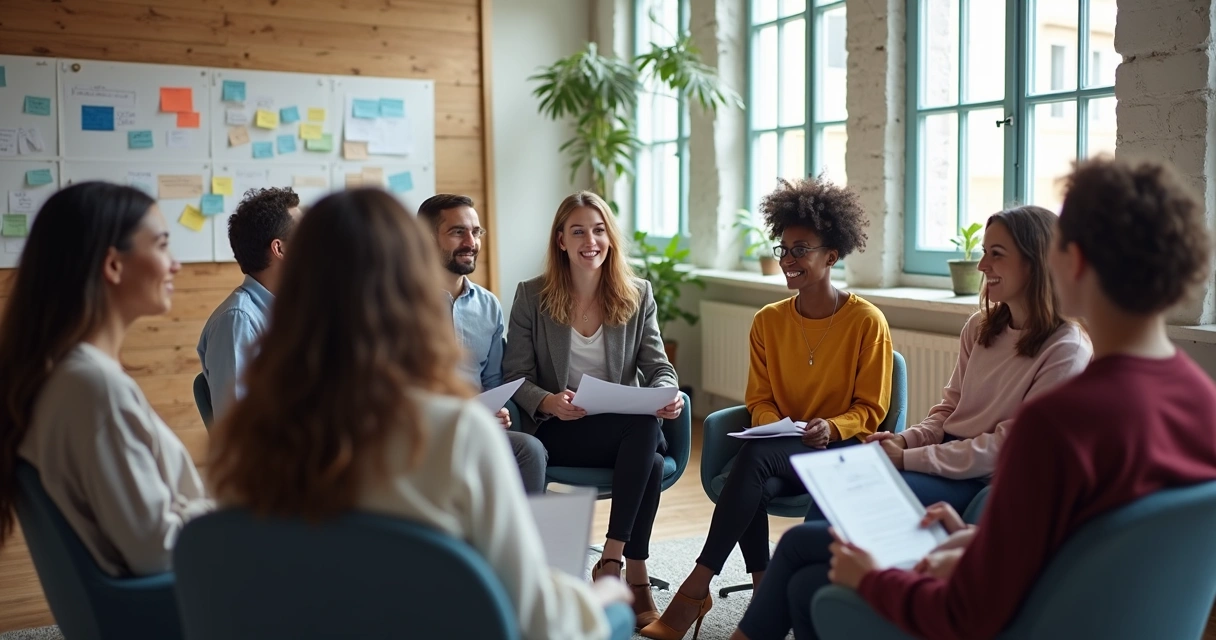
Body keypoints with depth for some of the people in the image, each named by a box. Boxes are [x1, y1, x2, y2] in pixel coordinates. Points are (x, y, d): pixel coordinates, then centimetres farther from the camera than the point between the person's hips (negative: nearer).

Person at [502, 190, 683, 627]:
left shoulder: (638, 295, 9)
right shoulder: (532, 297, 2)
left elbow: (658, 368, 4)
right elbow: (516, 377, -1)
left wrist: (667, 396, -20)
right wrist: (547, 402, -23)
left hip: (629, 428, 3)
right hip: (557, 432, -3)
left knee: (650, 458, -35)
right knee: (643, 427, -33)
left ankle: (611, 561, -18)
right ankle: (636, 573, -22)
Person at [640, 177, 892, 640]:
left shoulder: (867, 322, -5)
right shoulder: (768, 322, 7)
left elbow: (870, 409, -2)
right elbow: (759, 399, 10)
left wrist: (832, 428, -22)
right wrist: (774, 425, -12)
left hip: (843, 451, -4)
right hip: (781, 452, 4)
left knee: (755, 455, -33)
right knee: (755, 488, -34)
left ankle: (697, 587, -28)